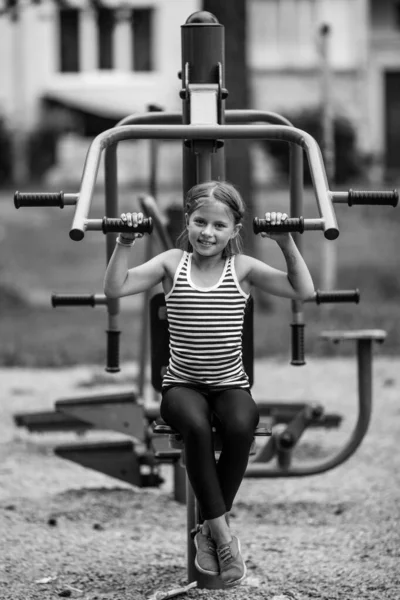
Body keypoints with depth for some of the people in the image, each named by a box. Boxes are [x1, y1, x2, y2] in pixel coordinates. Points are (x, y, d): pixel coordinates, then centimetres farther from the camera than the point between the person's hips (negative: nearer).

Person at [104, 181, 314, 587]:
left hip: (230, 384, 1)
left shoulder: (242, 268, 2)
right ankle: (223, 535, -27)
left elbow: (303, 291, -5)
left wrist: (287, 243, -14)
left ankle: (209, 530, -16)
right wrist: (124, 244, -19)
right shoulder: (172, 263, 1)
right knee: (196, 425, -36)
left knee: (241, 427, -34)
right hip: (182, 385, -1)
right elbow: (114, 289, -7)